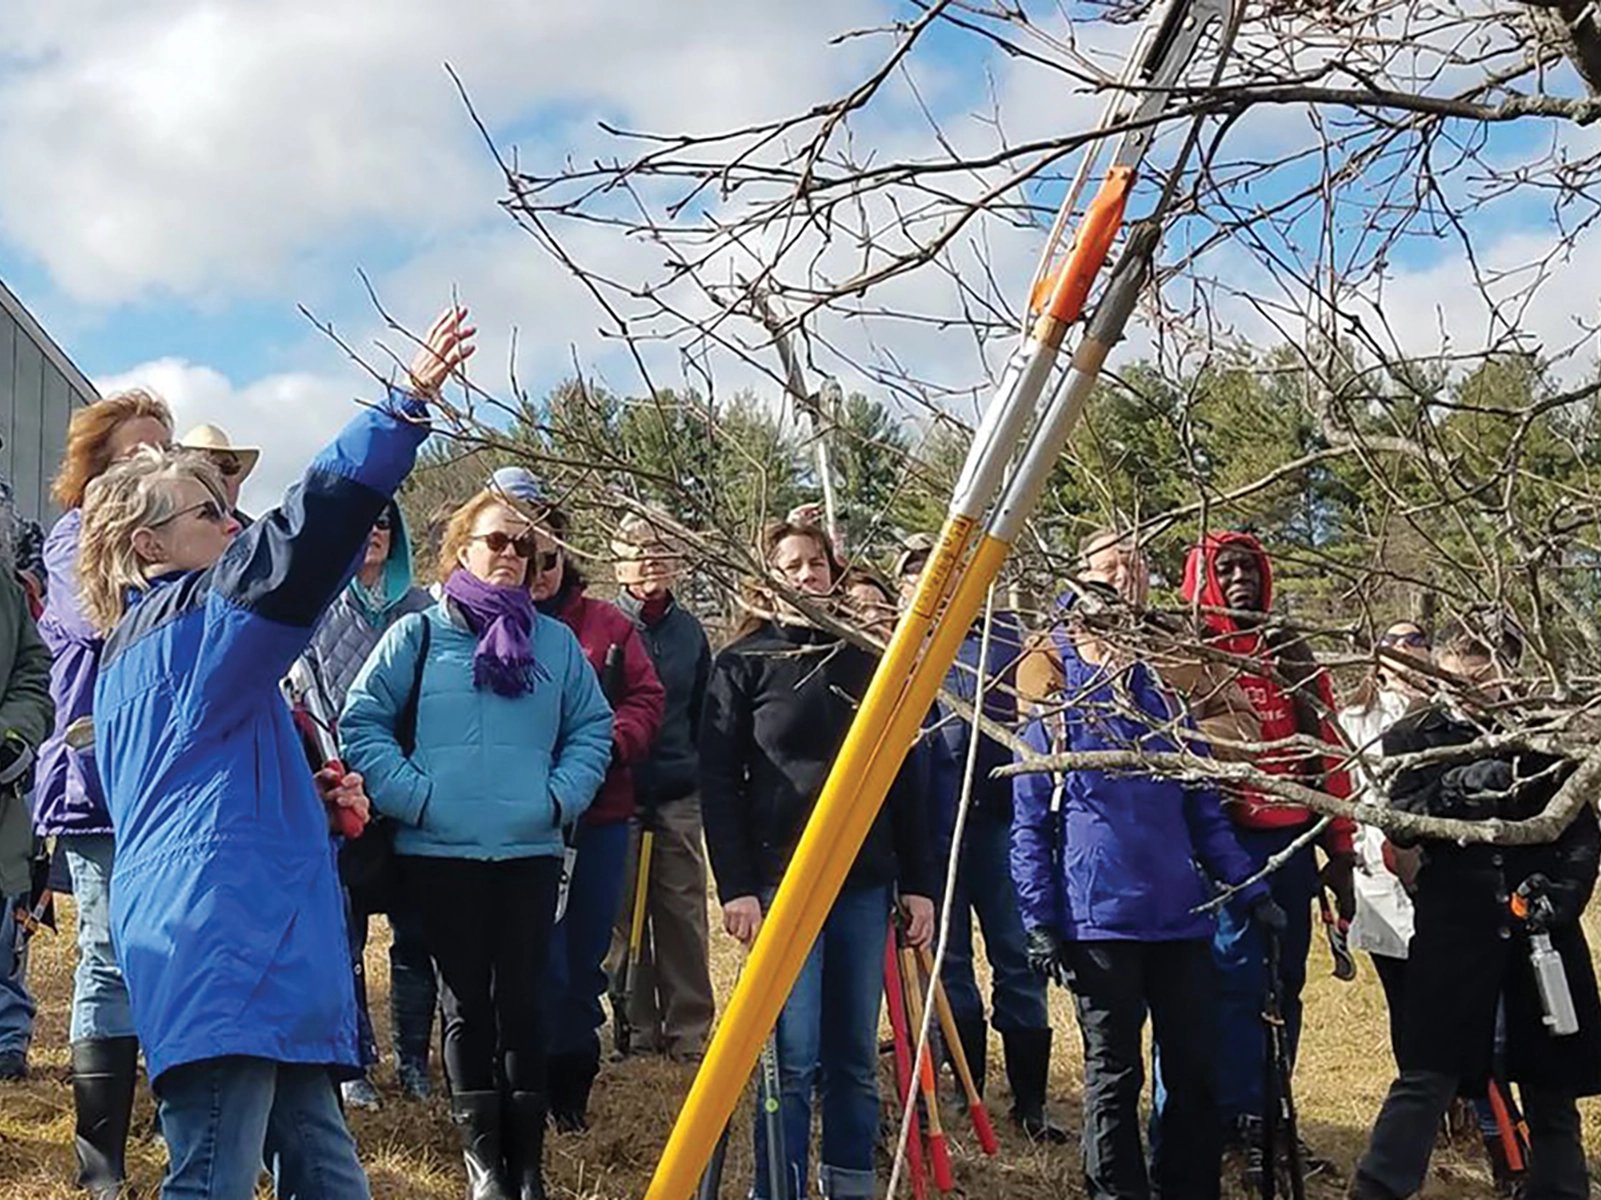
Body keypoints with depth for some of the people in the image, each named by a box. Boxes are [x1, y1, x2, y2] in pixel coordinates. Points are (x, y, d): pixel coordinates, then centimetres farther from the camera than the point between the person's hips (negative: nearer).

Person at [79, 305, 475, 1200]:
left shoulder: (135, 647, 26)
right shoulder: (192, 621, -2)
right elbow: (308, 533, -16)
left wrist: (310, 796, 15)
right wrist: (411, 403, -20)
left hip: (254, 951, 10)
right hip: (225, 951, -10)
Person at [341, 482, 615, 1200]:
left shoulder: (555, 642, 8)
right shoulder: (418, 635, 1)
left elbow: (592, 728, 12)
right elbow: (362, 723, -2)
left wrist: (561, 795, -2)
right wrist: (414, 797, -9)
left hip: (530, 851, 2)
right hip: (440, 853, -2)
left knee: (523, 1003, 2)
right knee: (467, 1005, 5)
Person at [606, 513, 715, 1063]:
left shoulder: (689, 630, 11)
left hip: (678, 795, 4)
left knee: (684, 916, 3)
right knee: (623, 919, 1)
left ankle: (689, 1031, 10)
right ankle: (637, 1029, 10)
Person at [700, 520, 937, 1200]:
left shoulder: (866, 662, 13)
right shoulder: (743, 664, 2)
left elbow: (902, 780, 14)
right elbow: (718, 784, -3)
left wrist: (917, 882, 8)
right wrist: (735, 887, -12)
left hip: (864, 883, 4)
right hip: (781, 881, -4)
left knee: (855, 1058, 7)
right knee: (793, 1060, -6)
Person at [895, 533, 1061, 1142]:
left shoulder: (1004, 632, 8)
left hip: (999, 817, 0)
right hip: (932, 826, 0)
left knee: (1020, 958, 2)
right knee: (948, 961, 9)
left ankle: (1030, 1101, 11)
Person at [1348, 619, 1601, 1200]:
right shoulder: (1416, 737, 2)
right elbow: (1400, 825, -10)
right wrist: (1455, 788, -27)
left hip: (1540, 925, 2)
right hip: (1454, 927, -2)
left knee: (1551, 1078, 9)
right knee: (1428, 1074, -5)